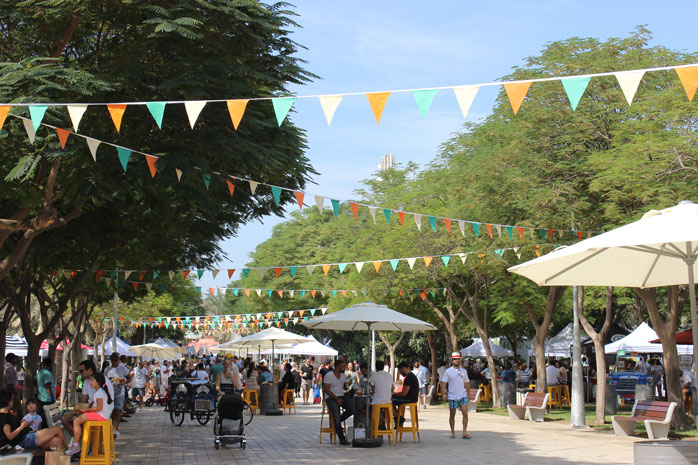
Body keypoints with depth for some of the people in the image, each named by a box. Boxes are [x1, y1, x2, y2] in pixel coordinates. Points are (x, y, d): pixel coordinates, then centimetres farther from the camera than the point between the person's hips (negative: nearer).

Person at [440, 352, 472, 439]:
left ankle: (465, 433, -6)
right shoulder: (448, 371, -1)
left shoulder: (464, 371, 10)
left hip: (463, 396, 2)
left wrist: (468, 393, 15)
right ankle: (452, 432, 19)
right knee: (452, 415, 7)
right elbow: (443, 383, -5)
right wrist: (444, 393, -15)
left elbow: (467, 383, 17)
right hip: (452, 397, -2)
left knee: (465, 413, -9)